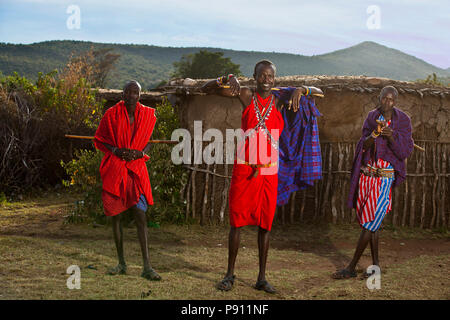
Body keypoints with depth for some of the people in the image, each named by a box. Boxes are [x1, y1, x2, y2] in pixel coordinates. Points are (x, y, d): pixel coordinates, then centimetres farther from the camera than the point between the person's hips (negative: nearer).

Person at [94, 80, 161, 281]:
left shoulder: (147, 115, 3)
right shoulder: (112, 114, -2)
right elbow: (99, 139, 6)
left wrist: (140, 153, -6)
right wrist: (116, 150, -11)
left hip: (136, 169, 0)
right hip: (114, 170, 0)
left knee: (140, 215, -9)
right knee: (115, 215, 6)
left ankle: (147, 267, -8)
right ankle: (122, 263, 19)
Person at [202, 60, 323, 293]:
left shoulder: (279, 99, 4)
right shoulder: (246, 96, 1)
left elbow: (319, 93, 6)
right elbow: (206, 89, 2)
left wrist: (301, 89, -15)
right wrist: (227, 80, -17)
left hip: (268, 172, 1)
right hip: (243, 169, -1)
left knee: (265, 224, 6)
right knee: (237, 221, 4)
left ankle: (262, 278, 17)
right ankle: (230, 274, 19)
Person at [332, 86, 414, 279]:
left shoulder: (402, 120, -3)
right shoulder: (372, 117, 6)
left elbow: (405, 152, -6)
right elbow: (363, 146, 0)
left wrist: (391, 136, -22)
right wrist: (375, 133, -19)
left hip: (385, 177, -4)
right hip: (366, 174, 4)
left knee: (369, 223, -5)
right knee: (370, 222, 9)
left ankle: (352, 268, 2)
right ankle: (375, 265, 21)